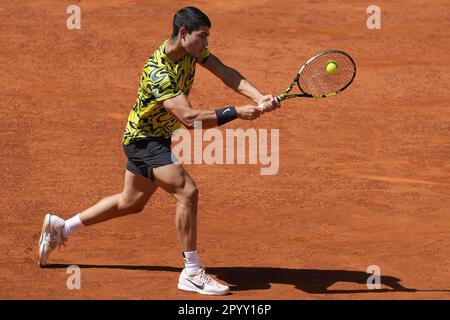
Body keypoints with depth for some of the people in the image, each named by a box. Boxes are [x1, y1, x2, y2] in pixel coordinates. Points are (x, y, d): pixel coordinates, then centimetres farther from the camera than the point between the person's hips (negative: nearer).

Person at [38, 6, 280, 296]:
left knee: (131, 202, 21)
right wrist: (236, 112, -43)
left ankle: (61, 228, 36)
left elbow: (225, 72, -16)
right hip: (144, 139, -9)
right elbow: (190, 119, -40)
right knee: (187, 191, -22)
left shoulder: (192, 50, -8)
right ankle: (192, 273, -14)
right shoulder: (158, 73, -33)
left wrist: (259, 97, -32)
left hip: (159, 138, 9)